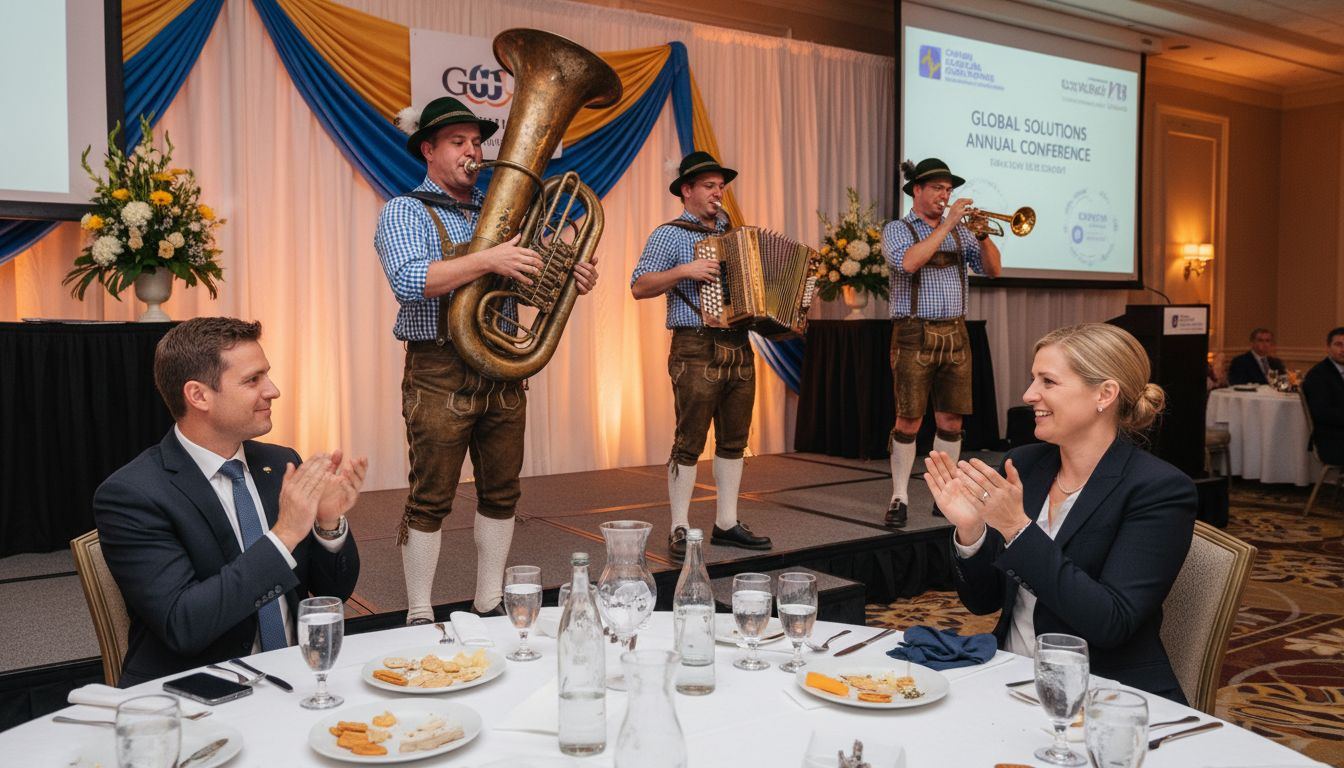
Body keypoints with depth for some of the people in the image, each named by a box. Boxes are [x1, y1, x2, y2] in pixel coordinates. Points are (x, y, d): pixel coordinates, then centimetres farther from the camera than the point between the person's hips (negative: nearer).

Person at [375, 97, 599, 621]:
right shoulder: (405, 212, -2)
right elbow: (408, 281, -19)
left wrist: (576, 273, -10)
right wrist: (488, 261, -27)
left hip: (503, 369, 6)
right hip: (440, 372, -5)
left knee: (501, 493, 11)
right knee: (430, 499, 1)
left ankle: (490, 603, 25)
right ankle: (420, 615, 14)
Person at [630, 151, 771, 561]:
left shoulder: (733, 233, 18)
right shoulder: (669, 235, -1)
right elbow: (639, 287, -9)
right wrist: (684, 271, -19)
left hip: (740, 349, 7)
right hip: (697, 351, -7)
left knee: (734, 440, 10)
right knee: (688, 442, -4)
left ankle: (727, 523, 20)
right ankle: (680, 530, 4)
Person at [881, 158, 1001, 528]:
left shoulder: (960, 231, 15)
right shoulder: (897, 229, 2)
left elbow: (992, 269, 7)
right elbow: (909, 262, -20)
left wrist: (982, 234, -8)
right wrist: (947, 224, -17)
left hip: (955, 334, 5)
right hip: (915, 335, -4)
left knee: (951, 421, 6)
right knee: (909, 421, -2)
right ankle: (899, 498, 8)